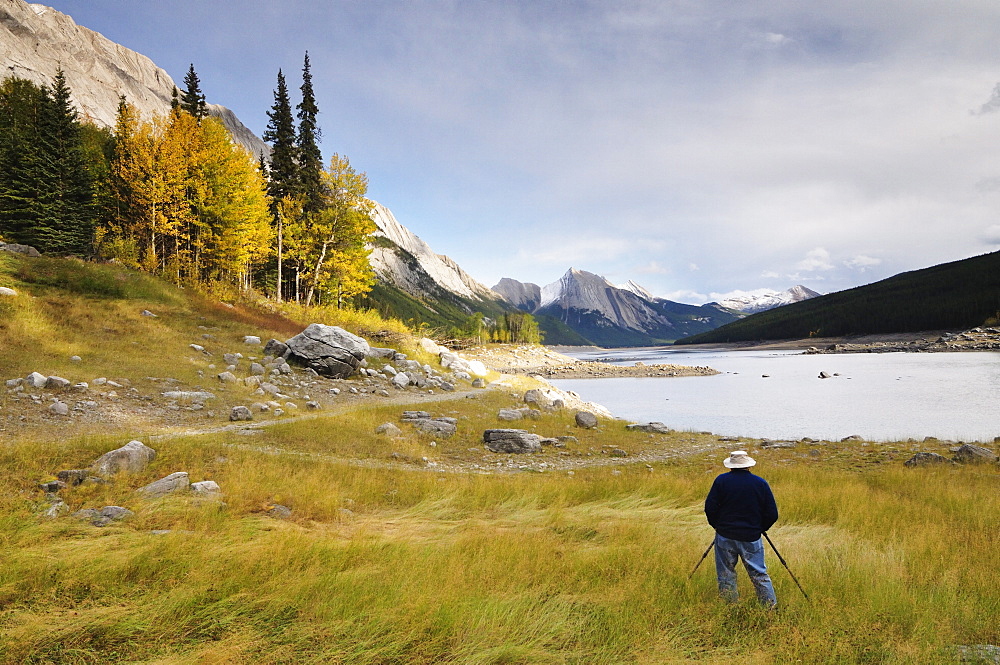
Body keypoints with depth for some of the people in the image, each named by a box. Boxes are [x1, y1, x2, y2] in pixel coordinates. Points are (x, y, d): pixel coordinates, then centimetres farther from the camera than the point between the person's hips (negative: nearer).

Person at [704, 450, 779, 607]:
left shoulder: (721, 480, -5)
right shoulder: (761, 483, -1)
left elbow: (710, 507, -6)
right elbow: (772, 514, 1)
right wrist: (761, 528, 17)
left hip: (725, 535, -1)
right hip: (752, 537, 1)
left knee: (726, 575, 11)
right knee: (759, 574, 11)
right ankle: (772, 607, 13)